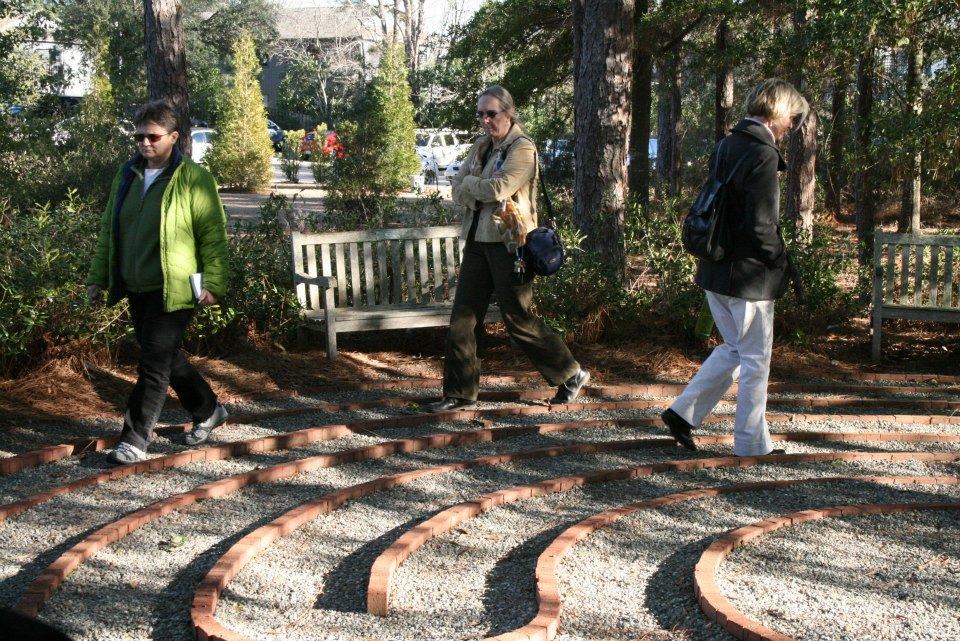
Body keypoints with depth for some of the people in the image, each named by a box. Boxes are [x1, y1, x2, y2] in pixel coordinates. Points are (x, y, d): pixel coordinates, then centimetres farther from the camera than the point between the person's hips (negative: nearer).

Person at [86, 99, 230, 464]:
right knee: (167, 358, 17)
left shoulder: (193, 178, -9)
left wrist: (213, 283, -15)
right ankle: (208, 411, 36)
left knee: (154, 364, -6)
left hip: (174, 289, -7)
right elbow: (109, 229, 16)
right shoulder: (128, 176, 10)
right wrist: (98, 277, 14)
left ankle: (135, 439, 1)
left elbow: (214, 234, -10)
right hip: (136, 288, 7)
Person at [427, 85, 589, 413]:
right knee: (461, 320, 6)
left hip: (508, 243, -8)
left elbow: (498, 188, -23)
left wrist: (470, 183, -6)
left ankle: (571, 375, 17)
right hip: (478, 241, 8)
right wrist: (480, 190, -13)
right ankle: (460, 392, 16)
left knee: (519, 321, 0)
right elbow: (458, 190, 6)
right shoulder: (481, 146, 13)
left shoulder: (522, 148, -11)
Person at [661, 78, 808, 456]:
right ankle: (751, 445, 15)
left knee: (734, 349, 23)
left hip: (715, 271, 8)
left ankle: (683, 413, 19)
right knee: (756, 361, 6)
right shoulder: (762, 155, -19)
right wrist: (782, 262, -8)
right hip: (749, 276, -8)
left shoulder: (726, 146, 9)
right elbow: (760, 226, -23)